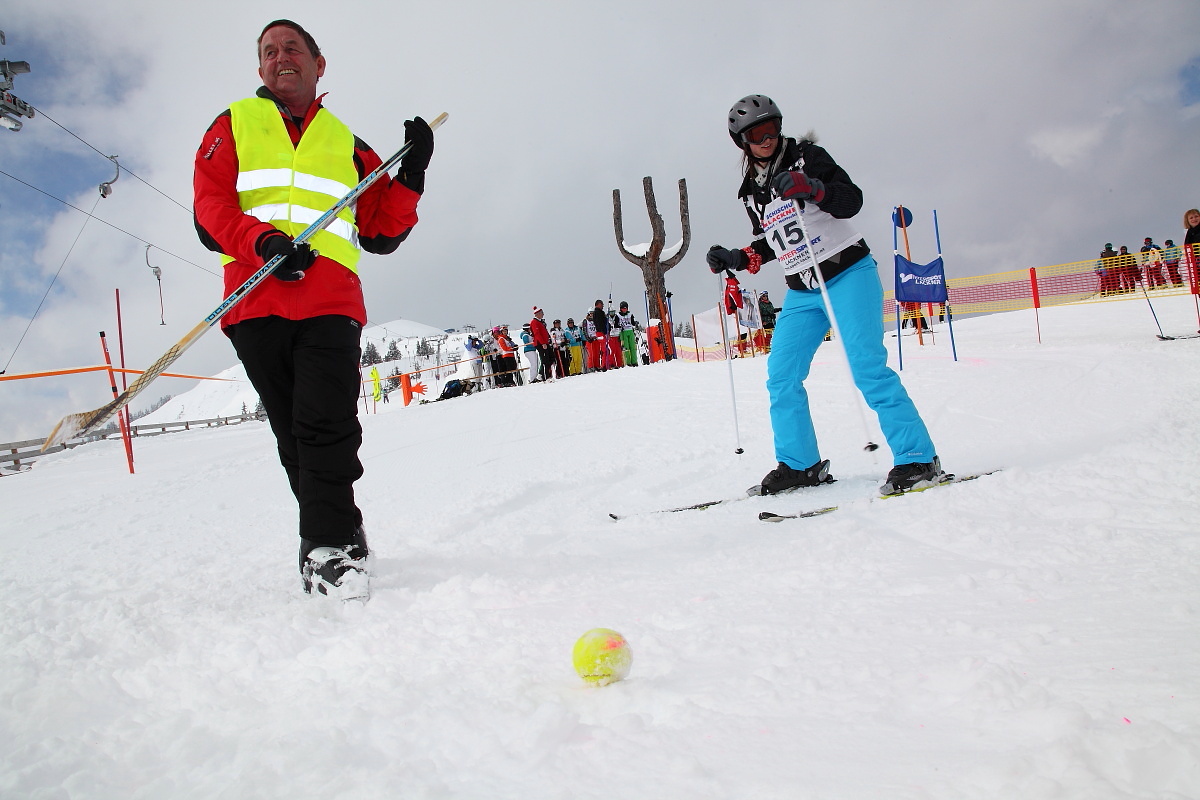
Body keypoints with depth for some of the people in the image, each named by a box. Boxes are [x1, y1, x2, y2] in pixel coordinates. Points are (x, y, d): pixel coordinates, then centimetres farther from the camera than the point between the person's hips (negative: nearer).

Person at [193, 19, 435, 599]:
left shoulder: (346, 144, 24)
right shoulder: (234, 126, 21)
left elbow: (381, 232, 19)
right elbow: (210, 210, 6)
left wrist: (411, 176, 5)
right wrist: (263, 240, -14)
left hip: (331, 304, -1)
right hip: (256, 303, 1)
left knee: (327, 426, -17)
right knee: (293, 435, 1)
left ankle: (330, 549, -13)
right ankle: (336, 537, 11)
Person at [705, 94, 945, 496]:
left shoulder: (807, 157, -3)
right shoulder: (751, 190, 13)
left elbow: (852, 200, -13)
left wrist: (812, 188, -30)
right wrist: (734, 259, 7)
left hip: (848, 273, -6)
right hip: (801, 292, 6)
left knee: (867, 366, -17)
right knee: (781, 377, 0)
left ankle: (918, 459, -12)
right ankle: (801, 464, 12)